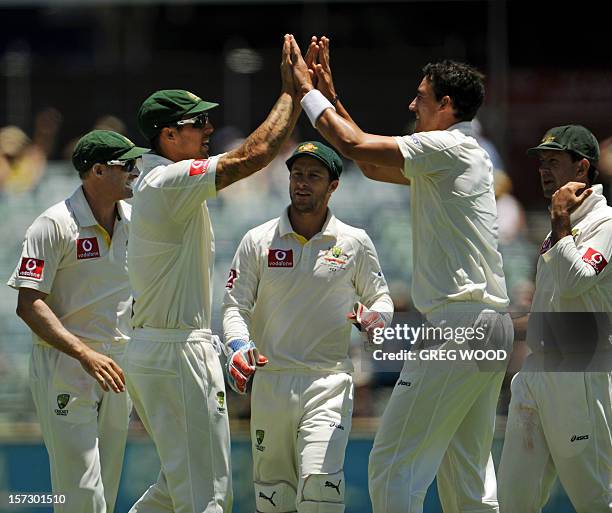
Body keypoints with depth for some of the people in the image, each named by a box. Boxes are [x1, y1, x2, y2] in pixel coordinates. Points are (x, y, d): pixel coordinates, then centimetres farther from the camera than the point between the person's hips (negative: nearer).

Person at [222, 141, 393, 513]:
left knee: (319, 483, -21)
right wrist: (238, 345, -17)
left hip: (329, 385, -2)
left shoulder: (355, 243, 5)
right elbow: (235, 305, 4)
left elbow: (381, 300, 13)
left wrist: (373, 317, -12)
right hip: (271, 382, 2)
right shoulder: (258, 241, 6)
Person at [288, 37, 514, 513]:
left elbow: (354, 144, -12)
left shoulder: (448, 148, -8)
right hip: (493, 326, 10)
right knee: (466, 471, 11)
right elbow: (373, 165, 28)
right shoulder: (465, 154, 21)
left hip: (460, 324, -10)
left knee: (394, 465, -11)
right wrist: (330, 96, 29)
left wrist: (307, 90, 1)